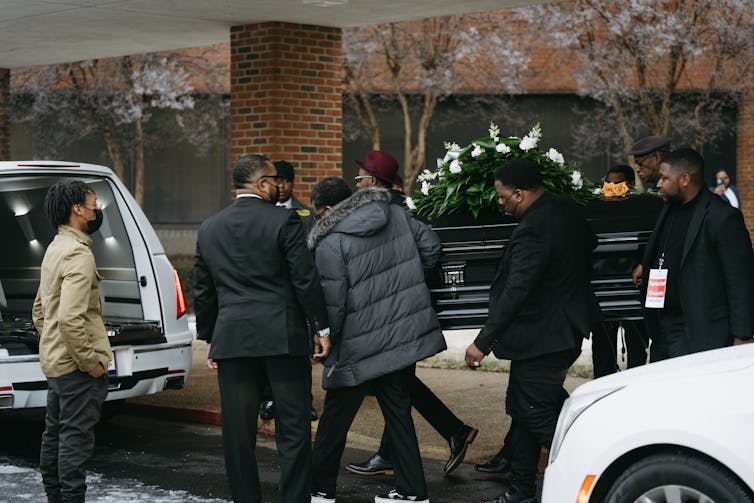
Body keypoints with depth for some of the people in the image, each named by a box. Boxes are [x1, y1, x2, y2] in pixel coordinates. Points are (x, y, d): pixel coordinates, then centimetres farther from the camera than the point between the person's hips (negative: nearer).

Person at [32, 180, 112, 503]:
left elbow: (39, 310, 22)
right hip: (76, 367, -10)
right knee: (76, 439, -7)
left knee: (54, 435, 16)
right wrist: (91, 362, -20)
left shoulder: (55, 249, 14)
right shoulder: (79, 254, -18)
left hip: (54, 363, 10)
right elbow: (70, 318, -27)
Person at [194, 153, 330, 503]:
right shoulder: (284, 221, -6)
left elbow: (204, 291, 14)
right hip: (283, 337, -4)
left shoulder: (209, 229, 9)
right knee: (293, 430, 2)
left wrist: (209, 337, 22)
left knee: (238, 433, 7)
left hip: (231, 339, 4)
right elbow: (306, 280, -7)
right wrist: (321, 328, 1)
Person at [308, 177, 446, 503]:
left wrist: (325, 340, -1)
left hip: (361, 347, -6)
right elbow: (430, 246, 10)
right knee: (398, 411, 15)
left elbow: (333, 303, -15)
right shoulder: (396, 215, 3)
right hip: (407, 335, 6)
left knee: (335, 418, 9)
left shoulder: (331, 244, -15)